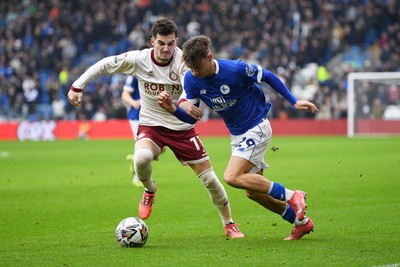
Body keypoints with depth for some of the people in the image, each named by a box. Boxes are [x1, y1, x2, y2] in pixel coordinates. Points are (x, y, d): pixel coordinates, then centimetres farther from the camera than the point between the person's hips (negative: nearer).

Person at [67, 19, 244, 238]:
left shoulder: (183, 61, -20)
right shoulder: (138, 59, -14)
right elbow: (104, 65, 0)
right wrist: (77, 86, -4)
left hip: (182, 128, 0)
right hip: (151, 125, 0)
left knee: (209, 179, 0)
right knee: (142, 158, -34)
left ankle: (229, 224, 23)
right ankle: (149, 190, 2)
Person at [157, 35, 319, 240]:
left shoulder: (236, 69, -25)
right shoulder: (191, 79, -11)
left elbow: (267, 77, -9)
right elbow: (191, 118, -4)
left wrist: (294, 102, -7)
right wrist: (172, 108, -25)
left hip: (257, 127, -7)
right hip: (237, 135, 7)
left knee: (232, 177, -24)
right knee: (253, 193, 10)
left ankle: (291, 196, -11)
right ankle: (302, 223, 26)